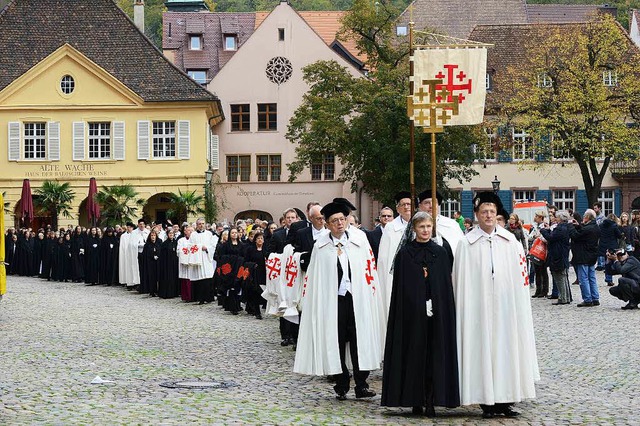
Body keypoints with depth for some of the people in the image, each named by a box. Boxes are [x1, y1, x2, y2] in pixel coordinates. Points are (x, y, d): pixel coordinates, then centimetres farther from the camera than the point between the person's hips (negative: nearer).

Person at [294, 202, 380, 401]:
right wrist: (313, 300, -1)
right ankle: (341, 386, 12)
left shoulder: (359, 241, 5)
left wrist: (369, 293, 2)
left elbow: (368, 269, 7)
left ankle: (361, 385, 3)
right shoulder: (321, 246, 2)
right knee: (336, 343, 3)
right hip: (332, 300, -1)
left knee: (359, 340, -2)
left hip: (357, 298, 1)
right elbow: (314, 277, 3)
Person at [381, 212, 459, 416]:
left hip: (436, 312, 2)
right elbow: (399, 288, 1)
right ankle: (415, 400, 9)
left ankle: (431, 401, 5)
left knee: (435, 354, 1)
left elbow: (447, 284, 7)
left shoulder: (441, 252, 6)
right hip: (412, 312, -1)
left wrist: (446, 312, 1)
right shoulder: (404, 254, 1)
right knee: (414, 354, 1)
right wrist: (402, 312, -6)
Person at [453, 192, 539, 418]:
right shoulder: (467, 244, 0)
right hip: (479, 307, -2)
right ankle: (487, 402, 4)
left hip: (505, 306, 2)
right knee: (482, 350, -1)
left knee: (506, 349, 3)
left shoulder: (510, 241, 7)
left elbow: (519, 277, 7)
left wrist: (519, 309, 2)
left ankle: (505, 400, 10)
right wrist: (464, 311, -5)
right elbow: (462, 283, -1)